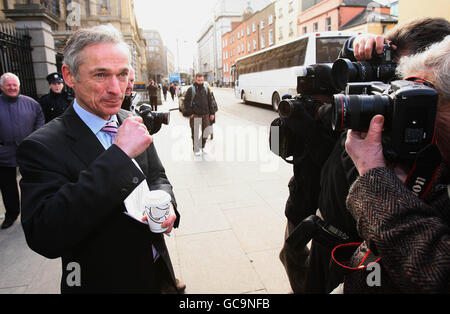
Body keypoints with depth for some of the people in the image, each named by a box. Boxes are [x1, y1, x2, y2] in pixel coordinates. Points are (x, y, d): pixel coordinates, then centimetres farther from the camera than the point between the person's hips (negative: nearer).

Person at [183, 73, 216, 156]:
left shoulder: (206, 89, 7)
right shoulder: (191, 90, -4)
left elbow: (210, 101, 10)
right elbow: (186, 102, -3)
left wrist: (212, 113, 6)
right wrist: (190, 113, -10)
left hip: (205, 115, 4)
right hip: (195, 115, -3)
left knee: (206, 132, 10)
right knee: (195, 133, 3)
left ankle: (202, 146, 32)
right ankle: (196, 149, 18)